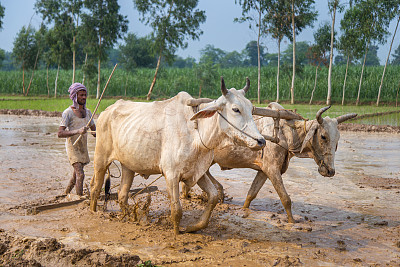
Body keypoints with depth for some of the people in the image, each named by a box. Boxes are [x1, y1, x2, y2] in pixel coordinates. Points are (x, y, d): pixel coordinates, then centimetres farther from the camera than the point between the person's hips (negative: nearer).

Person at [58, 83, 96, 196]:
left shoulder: (87, 112, 9)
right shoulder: (68, 113, -12)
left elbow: (94, 131, 19)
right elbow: (60, 133, -21)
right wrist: (77, 131, -33)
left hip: (83, 148, 7)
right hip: (72, 147, -7)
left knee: (76, 176, 18)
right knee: (80, 175, -19)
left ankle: (66, 195, 37)